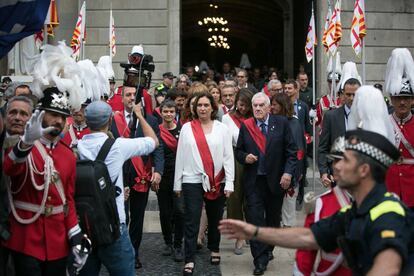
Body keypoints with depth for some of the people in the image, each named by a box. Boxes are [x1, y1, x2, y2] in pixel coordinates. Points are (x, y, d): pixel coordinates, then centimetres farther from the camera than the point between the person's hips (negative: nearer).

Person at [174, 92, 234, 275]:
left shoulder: (222, 128, 2)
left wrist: (229, 183, -6)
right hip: (192, 181, -1)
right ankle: (189, 261, 0)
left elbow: (228, 156, 0)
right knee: (191, 222, -4)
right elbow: (180, 156, 4)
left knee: (215, 219, 15)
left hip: (217, 181, 1)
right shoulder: (187, 128, 2)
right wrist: (177, 183, 3)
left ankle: (215, 250, 36)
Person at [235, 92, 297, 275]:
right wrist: (245, 157, -10)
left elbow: (291, 151, -1)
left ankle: (268, 250, 31)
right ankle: (260, 260, 0)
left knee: (273, 219, 12)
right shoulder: (245, 126, 4)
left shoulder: (281, 123, 0)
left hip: (276, 180, 0)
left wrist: (288, 172, -9)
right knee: (255, 219, -5)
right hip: (253, 181, 0)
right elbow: (238, 151, 11)